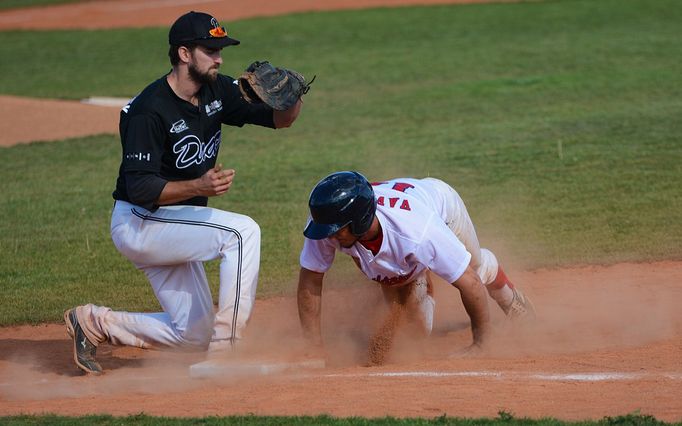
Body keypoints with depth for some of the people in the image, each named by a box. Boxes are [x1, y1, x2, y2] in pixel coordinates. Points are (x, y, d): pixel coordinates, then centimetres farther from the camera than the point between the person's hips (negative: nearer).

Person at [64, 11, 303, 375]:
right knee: (242, 231, -27)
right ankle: (226, 351, -25)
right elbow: (139, 189, -27)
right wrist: (199, 186, -39)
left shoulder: (218, 92, 0)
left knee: (195, 334, 10)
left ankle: (94, 323, 19)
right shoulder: (150, 110, -23)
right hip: (138, 223, -9)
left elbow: (280, 118, 2)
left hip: (173, 227, 9)